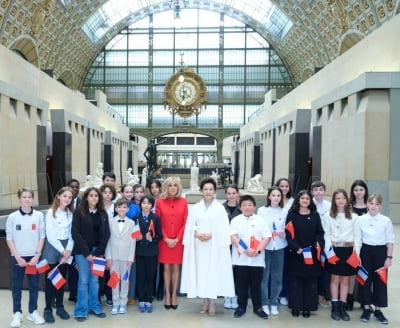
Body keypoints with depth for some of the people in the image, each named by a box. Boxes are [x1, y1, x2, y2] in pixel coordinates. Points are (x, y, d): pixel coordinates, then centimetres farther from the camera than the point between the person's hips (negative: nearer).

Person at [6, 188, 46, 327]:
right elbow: (9, 238, -2)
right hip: (18, 257, -1)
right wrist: (18, 257, -8)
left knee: (34, 285, 8)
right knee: (16, 286, 5)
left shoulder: (39, 215, -1)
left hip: (34, 256, 1)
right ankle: (17, 313, 17)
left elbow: (42, 236, 2)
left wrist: (37, 255, -6)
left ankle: (33, 312, 20)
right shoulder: (12, 217, -4)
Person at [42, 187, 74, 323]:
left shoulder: (71, 213, 6)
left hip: (66, 249, 3)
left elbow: (72, 234, 4)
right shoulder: (51, 212, -6)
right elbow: (50, 235, -11)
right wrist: (62, 251, -13)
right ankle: (48, 309, 13)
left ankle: (60, 307, 22)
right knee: (50, 279, 3)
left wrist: (68, 250, -9)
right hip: (53, 248, -3)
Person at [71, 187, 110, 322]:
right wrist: (86, 253, -13)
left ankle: (94, 307, 23)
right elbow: (75, 233, -9)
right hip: (82, 251, -3)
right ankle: (81, 310, 13)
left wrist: (98, 253, -7)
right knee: (83, 280, 1)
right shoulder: (79, 212, -4)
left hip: (97, 251, 3)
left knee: (95, 280, 9)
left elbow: (106, 234, 3)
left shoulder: (103, 214, 6)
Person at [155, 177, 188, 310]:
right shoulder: (160, 201, -2)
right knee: (166, 268, 6)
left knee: (176, 268, 7)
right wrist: (166, 238, -9)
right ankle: (167, 295, 17)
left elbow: (185, 222, 0)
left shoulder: (183, 202, 1)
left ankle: (174, 295, 17)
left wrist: (177, 238, -8)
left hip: (178, 240, 1)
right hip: (164, 241, -1)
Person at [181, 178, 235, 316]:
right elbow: (190, 227, 5)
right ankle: (205, 301, 17)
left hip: (215, 246, -2)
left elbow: (224, 229, -5)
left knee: (213, 271, -2)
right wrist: (197, 234, -13)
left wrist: (211, 235, -17)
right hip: (199, 245, 3)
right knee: (201, 271, 5)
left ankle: (212, 302, 8)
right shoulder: (195, 208, 6)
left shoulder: (220, 208, -2)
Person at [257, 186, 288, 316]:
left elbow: (287, 230, 8)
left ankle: (274, 303, 20)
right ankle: (264, 303, 14)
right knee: (264, 276, 1)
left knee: (277, 276, 7)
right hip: (265, 247, -2)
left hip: (279, 247, 2)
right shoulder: (261, 210, 0)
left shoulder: (285, 212, 4)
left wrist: (283, 234, -13)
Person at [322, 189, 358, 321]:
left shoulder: (354, 217, 6)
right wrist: (329, 251, -10)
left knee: (345, 280, 8)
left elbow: (356, 236, 4)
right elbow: (326, 235, -1)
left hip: (348, 250, 2)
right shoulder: (328, 216, 2)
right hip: (334, 249, -1)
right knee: (335, 279, 4)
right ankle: (335, 307, 13)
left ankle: (342, 307, 17)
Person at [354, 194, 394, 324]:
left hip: (381, 252, 0)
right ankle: (366, 309, 21)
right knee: (365, 280, 7)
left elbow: (390, 240, 1)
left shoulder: (386, 220, -3)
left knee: (380, 281, 6)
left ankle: (378, 310, 20)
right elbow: (357, 239, 0)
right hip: (366, 251, 0)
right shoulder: (360, 219, -3)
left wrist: (389, 257, -3)